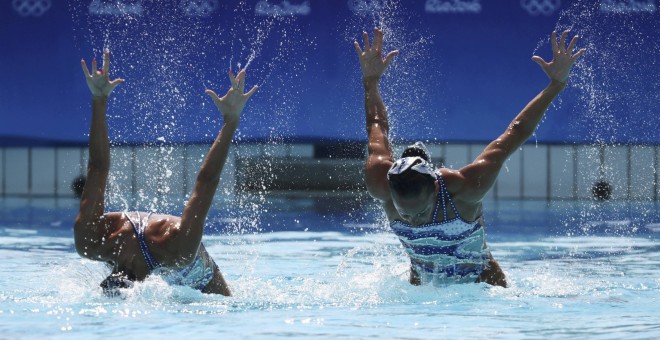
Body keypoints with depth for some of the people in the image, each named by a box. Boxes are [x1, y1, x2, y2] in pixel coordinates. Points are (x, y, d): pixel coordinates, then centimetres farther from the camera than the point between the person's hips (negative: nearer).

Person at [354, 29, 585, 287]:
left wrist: (556, 85, -19)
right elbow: (377, 129, -7)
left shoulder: (466, 188, -36)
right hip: (423, 284, 2)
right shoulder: (380, 186, -28)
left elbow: (514, 134, -23)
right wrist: (371, 81, 5)